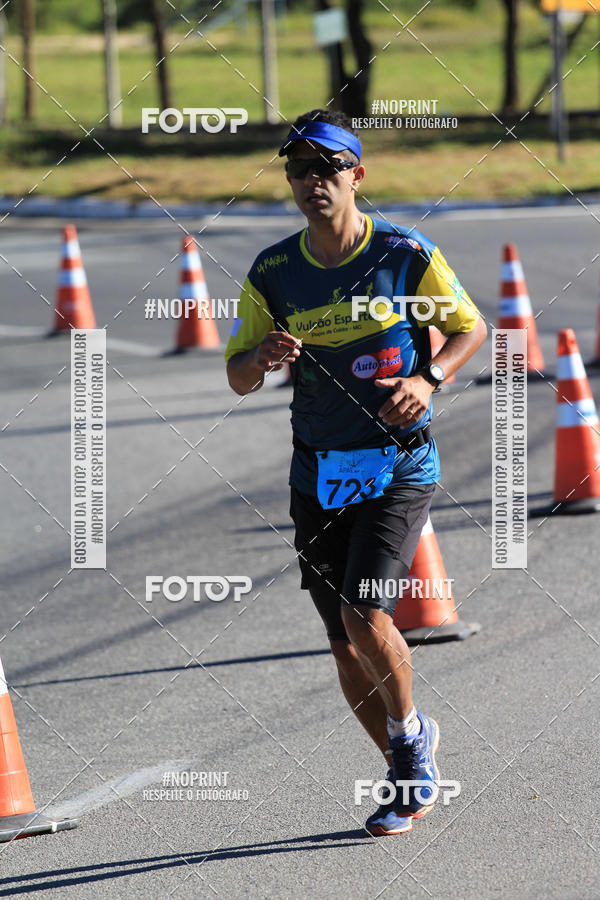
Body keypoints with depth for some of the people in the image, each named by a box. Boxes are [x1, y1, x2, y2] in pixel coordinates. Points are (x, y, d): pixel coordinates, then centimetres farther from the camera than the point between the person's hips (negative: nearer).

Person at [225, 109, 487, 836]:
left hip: (398, 467, -4)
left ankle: (410, 732, 9)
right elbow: (237, 378, 5)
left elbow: (471, 327, 5)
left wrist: (429, 378, -13)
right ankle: (410, 776, 23)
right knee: (344, 644, 4)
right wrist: (263, 356, -18)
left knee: (365, 615, -19)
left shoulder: (407, 256, -7)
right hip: (318, 474, 4)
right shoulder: (272, 273, 0)